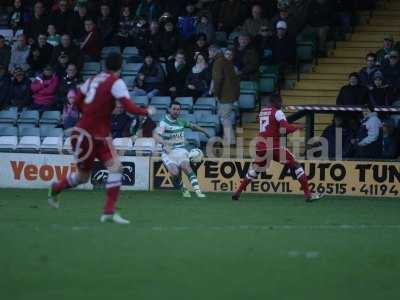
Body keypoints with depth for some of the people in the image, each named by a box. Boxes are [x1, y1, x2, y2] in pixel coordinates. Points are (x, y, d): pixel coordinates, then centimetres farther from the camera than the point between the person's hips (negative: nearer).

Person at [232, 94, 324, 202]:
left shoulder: (262, 111, 16)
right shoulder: (278, 112, -5)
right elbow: (285, 129, -17)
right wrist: (298, 127, 0)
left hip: (261, 146, 6)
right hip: (274, 146, -6)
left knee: (255, 169, 28)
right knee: (296, 166, 0)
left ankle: (238, 192, 23)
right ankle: (308, 194, -7)